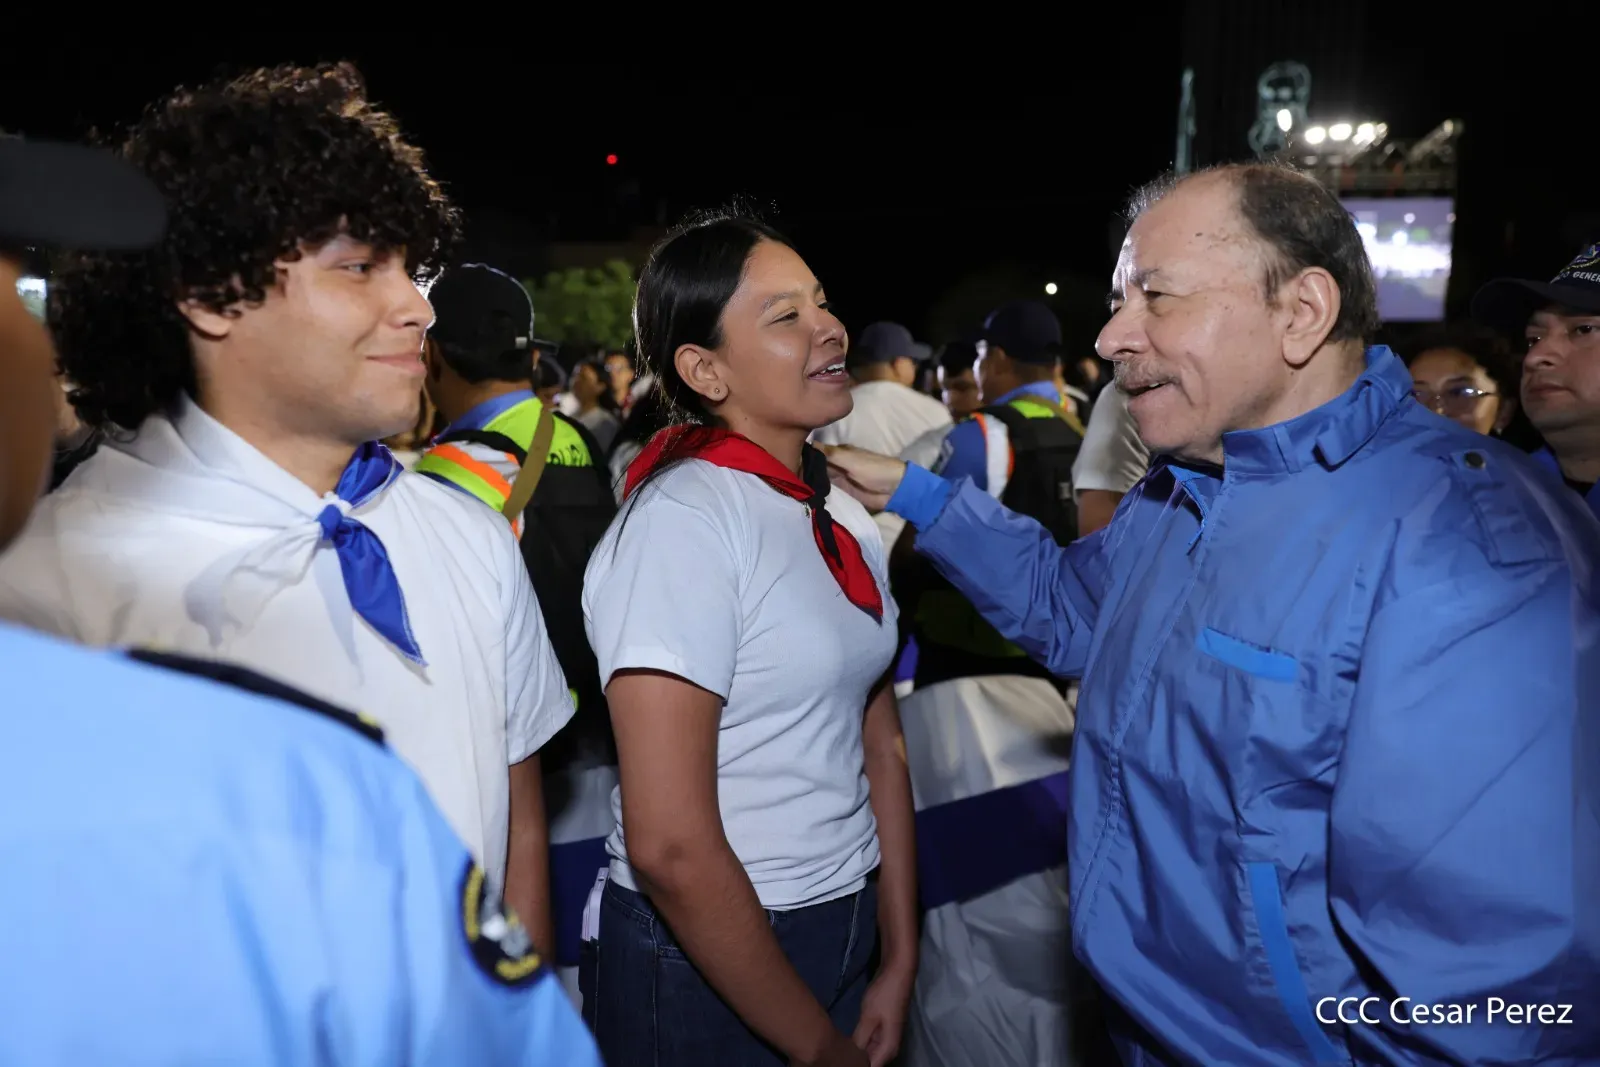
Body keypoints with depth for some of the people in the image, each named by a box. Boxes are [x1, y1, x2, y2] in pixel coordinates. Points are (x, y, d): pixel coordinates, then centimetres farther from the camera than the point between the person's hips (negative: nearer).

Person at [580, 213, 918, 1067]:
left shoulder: (842, 519, 2)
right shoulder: (681, 522, -21)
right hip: (705, 963, -6)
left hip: (840, 931, 7)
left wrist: (900, 961, 5)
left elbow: (879, 748, 7)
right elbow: (670, 847, -23)